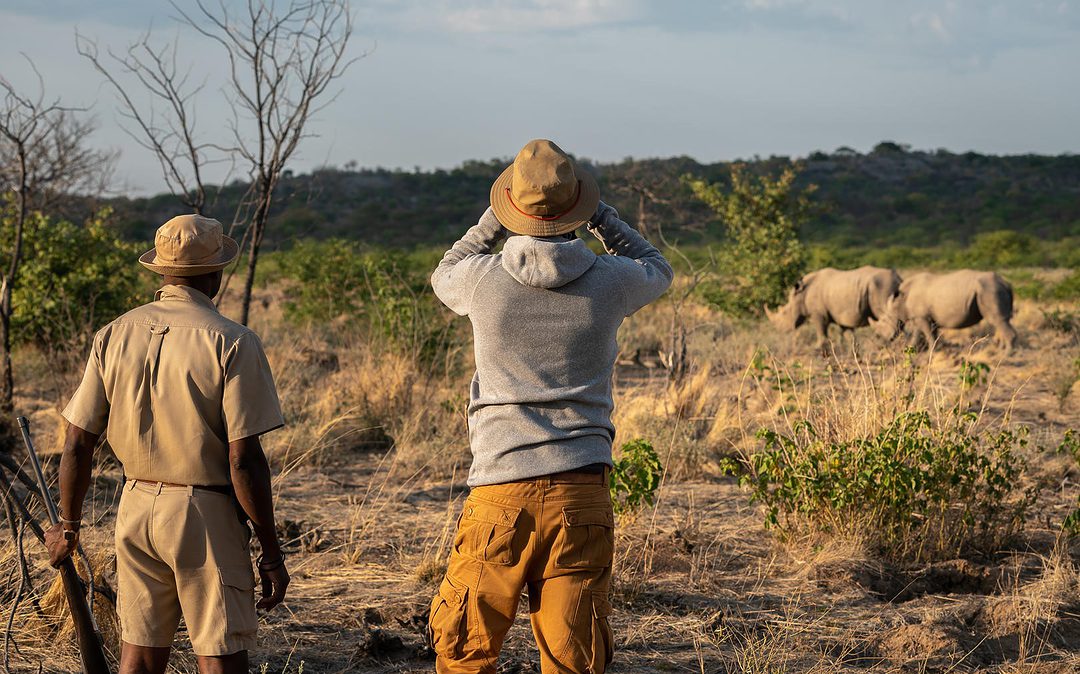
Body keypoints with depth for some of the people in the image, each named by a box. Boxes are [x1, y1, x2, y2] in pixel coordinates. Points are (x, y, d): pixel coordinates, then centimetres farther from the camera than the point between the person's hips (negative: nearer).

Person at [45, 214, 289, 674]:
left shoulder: (114, 336, 3)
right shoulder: (231, 343, -12)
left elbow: (77, 445, 4)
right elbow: (244, 460, -15)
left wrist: (68, 525, 18)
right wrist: (271, 554, -7)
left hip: (136, 509, 5)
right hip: (206, 514, -5)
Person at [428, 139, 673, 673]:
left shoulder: (483, 279, -5)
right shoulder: (607, 282, -4)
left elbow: (444, 277, 22)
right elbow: (657, 269, 22)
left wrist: (493, 221, 21)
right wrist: (600, 216, 26)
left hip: (499, 491, -1)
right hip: (581, 493, 1)